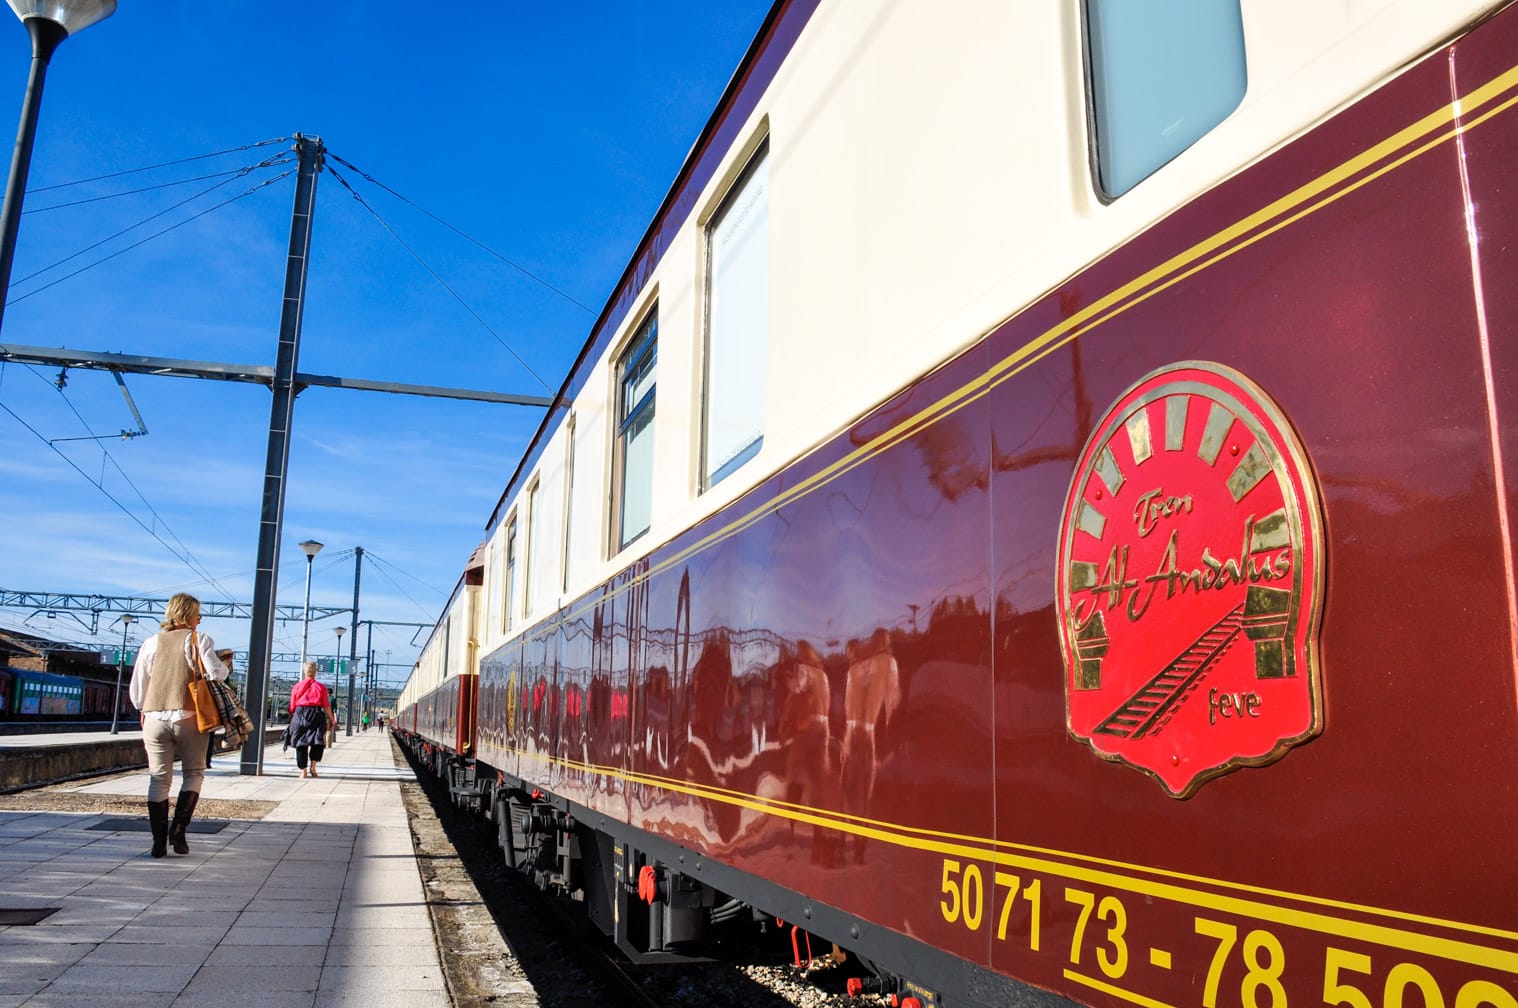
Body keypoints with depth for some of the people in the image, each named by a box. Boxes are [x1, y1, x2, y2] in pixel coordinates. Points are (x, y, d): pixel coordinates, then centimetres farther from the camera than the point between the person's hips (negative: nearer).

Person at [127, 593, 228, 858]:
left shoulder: (152, 643, 9)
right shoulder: (199, 640, -1)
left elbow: (136, 689, 9)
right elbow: (217, 673, -12)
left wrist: (144, 711, 24)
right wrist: (225, 666, 9)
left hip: (155, 718, 3)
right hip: (189, 717, -3)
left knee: (159, 779, 8)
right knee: (193, 773, 13)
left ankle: (159, 842, 7)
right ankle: (178, 829, -1)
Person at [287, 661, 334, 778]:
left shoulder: (297, 686, 7)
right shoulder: (320, 687, 3)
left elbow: (292, 707, 7)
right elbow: (326, 706, 1)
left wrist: (291, 719, 17)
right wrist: (331, 719, 9)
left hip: (299, 715, 1)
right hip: (316, 715, -1)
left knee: (301, 743, 7)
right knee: (318, 742, 9)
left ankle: (303, 771, 7)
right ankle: (312, 767, -5)